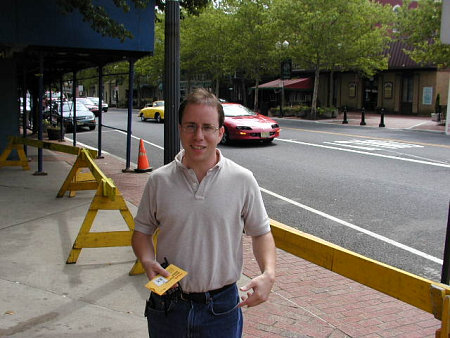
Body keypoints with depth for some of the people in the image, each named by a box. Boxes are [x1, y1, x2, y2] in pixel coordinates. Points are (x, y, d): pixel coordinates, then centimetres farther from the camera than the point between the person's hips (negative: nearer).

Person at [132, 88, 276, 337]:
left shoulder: (243, 180, -6)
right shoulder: (158, 180, -3)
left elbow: (260, 232, 3)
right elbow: (142, 230, 7)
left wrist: (268, 273, -13)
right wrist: (147, 261, -12)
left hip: (221, 306, -1)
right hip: (167, 305, 1)